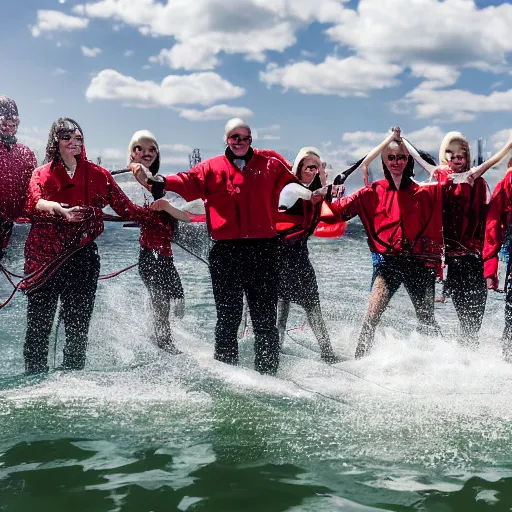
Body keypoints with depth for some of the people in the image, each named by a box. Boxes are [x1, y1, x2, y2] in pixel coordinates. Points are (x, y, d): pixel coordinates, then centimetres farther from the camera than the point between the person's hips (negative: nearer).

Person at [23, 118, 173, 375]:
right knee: (39, 324, -4)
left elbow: (126, 208, 8)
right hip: (44, 255, -1)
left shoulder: (97, 175, 12)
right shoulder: (41, 174, 9)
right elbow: (34, 204, -12)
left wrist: (159, 213, -5)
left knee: (78, 325, 2)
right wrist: (59, 209, -33)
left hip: (82, 256, 1)